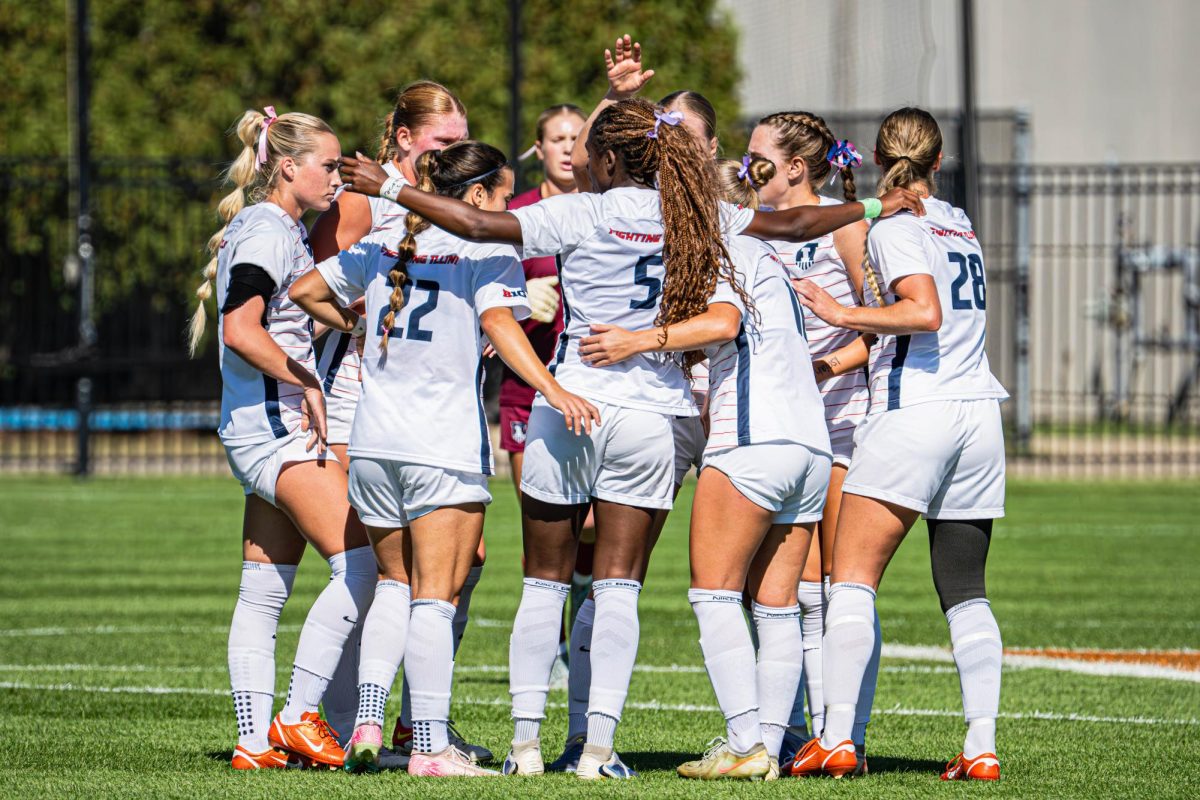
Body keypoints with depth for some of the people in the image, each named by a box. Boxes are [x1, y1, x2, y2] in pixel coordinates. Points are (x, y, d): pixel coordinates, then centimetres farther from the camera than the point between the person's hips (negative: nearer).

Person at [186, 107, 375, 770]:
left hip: (274, 427, 10)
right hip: (274, 420, -10)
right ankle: (298, 716, -13)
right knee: (359, 563, -14)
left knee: (265, 589, 7)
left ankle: (255, 741, 6)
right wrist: (307, 385, -18)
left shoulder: (285, 231, 19)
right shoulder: (266, 232, -11)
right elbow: (240, 331, -22)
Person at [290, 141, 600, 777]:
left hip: (374, 443, 5)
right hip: (446, 448, -5)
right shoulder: (487, 251, -4)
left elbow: (305, 291, 19)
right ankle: (430, 744, -5)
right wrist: (553, 391, -30)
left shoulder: (383, 247, 13)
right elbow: (500, 324, -20)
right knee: (435, 596, -2)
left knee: (395, 583, 19)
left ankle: (368, 719, 6)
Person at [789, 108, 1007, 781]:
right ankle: (982, 746, -2)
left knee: (853, 578, -4)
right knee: (966, 593, 6)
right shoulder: (962, 226, 17)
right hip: (979, 414, 7)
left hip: (914, 412, -7)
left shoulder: (895, 227, -5)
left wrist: (844, 315, -15)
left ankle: (837, 738, -13)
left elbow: (926, 314, -19)